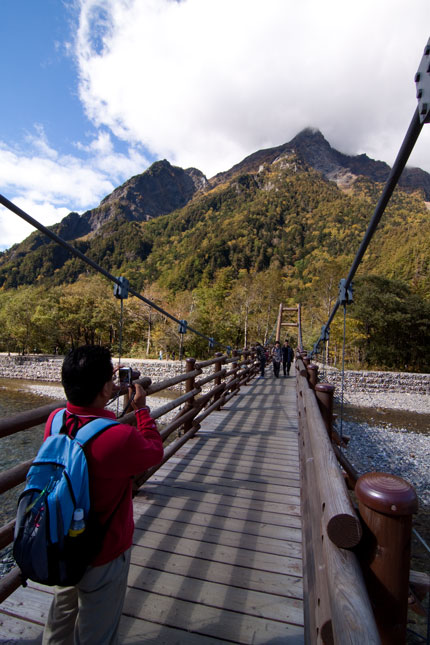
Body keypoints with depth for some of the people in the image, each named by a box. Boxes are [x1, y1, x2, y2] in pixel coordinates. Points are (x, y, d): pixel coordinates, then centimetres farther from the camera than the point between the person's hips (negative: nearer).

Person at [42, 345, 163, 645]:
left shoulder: (55, 421, -19)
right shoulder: (120, 437, -38)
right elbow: (155, 450, -16)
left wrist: (106, 396, 2)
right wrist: (141, 407, -8)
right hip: (103, 553, -6)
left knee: (61, 615, 33)